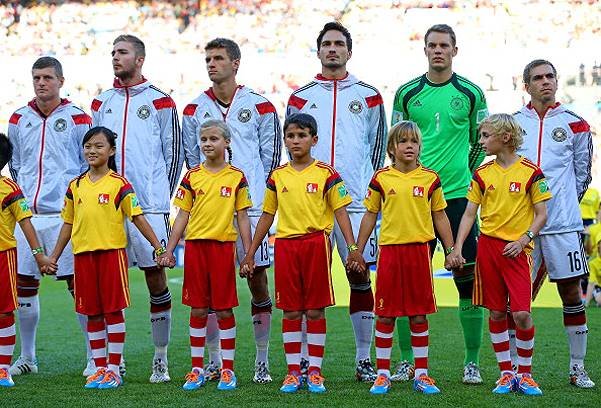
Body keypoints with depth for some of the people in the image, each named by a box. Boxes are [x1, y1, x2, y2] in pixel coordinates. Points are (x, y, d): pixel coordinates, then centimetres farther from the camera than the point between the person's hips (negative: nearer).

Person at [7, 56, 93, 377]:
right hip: (27, 215, 4)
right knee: (24, 285, 6)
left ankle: (94, 358, 1)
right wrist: (23, 195, 13)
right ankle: (27, 357, 18)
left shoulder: (77, 119, 1)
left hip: (64, 215, -4)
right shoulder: (19, 120, 12)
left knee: (79, 284, -5)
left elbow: (91, 166, 4)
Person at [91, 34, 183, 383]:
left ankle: (161, 360, 5)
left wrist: (162, 196, 1)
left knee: (156, 276, -2)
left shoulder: (160, 102, 3)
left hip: (149, 206, -4)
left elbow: (174, 154, 4)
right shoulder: (102, 103, 15)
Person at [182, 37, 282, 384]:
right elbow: (193, 159, 13)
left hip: (250, 206, -2)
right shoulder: (195, 110, 10)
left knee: (258, 280, 0)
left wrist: (255, 195, 2)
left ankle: (263, 363, 7)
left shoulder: (259, 107, 4)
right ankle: (215, 362, 10)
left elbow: (271, 159, 6)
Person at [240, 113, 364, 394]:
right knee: (291, 312, 5)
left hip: (316, 242, -2)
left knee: (315, 311, 1)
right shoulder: (277, 176, 9)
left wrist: (353, 248, -10)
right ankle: (293, 372, 11)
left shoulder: (325, 174, -1)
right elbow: (267, 216, 15)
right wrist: (250, 253, 14)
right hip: (285, 244, 3)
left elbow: (340, 212, -1)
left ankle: (315, 371, 8)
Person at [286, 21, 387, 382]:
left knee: (360, 276, -1)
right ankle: (305, 360, 6)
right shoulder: (300, 98, 11)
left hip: (355, 201, 0)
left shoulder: (368, 96, 10)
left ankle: (364, 359, 5)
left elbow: (377, 148, 12)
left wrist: (368, 188, 5)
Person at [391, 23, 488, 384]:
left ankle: (472, 362, 4)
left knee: (468, 278, -3)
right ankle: (407, 360, 11)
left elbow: (480, 142, 11)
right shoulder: (407, 94, 7)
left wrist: (467, 177, 4)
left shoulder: (471, 93, 5)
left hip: (458, 196, -1)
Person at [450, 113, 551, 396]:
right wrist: (457, 248, -1)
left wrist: (523, 240, -14)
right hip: (488, 246, 3)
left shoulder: (530, 173, -4)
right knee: (496, 313, 5)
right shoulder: (482, 174, 6)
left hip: (517, 249, -3)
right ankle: (506, 374, 14)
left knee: (521, 313, -10)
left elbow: (541, 214, -1)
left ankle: (525, 374, 5)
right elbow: (469, 213, 8)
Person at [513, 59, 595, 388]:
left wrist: (562, 205, 8)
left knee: (571, 291, 0)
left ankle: (578, 368, 7)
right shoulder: (513, 123, 10)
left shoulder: (574, 124, 6)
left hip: (561, 224, -1)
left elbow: (582, 174, 10)